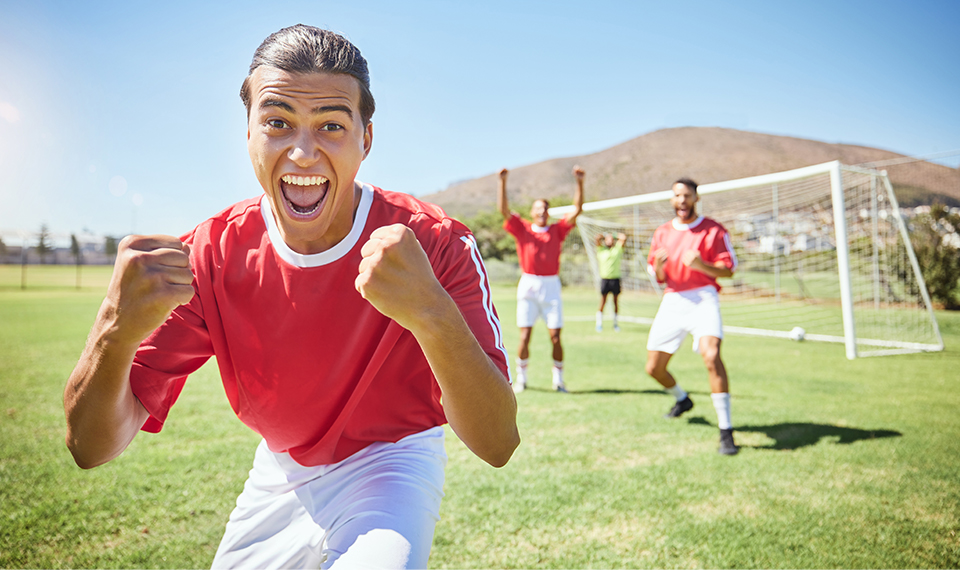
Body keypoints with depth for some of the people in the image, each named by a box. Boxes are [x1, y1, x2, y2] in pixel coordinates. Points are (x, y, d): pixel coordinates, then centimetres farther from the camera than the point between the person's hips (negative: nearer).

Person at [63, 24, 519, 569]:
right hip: (281, 473, 5)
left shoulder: (436, 244, -23)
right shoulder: (208, 258, -15)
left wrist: (431, 313, -46)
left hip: (391, 464, -4)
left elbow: (498, 446, -28)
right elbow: (91, 447, -17)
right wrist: (118, 328, -38)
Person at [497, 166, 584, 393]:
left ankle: (558, 379, 14)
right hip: (528, 286, -1)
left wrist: (580, 182, -6)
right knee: (525, 337, -2)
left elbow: (577, 209, 3)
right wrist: (503, 182, -12)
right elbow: (504, 209, -3)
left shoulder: (557, 230, 10)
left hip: (551, 286, 1)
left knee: (555, 337, 0)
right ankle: (521, 378, 14)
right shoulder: (522, 229, 7)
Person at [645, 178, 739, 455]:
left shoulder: (713, 230, 0)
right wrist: (659, 265, -9)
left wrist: (701, 265, -22)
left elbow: (728, 270, -3)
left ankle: (726, 430, -20)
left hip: (703, 298, -4)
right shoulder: (662, 233, 12)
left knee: (711, 354, -30)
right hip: (672, 300, 5)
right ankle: (682, 399, 41)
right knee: (654, 367, 7)